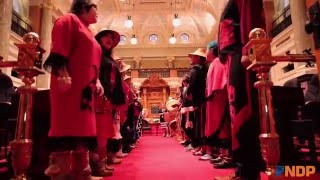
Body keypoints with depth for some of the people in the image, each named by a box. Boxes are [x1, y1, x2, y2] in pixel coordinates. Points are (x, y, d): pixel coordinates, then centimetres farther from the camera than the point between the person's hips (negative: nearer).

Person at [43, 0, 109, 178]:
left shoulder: (88, 33, 28)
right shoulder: (69, 19, 4)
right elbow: (59, 48, -10)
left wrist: (97, 81, 14)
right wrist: (63, 74, -21)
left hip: (85, 87, 9)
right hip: (69, 84, -9)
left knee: (83, 126, 6)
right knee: (67, 126, -11)